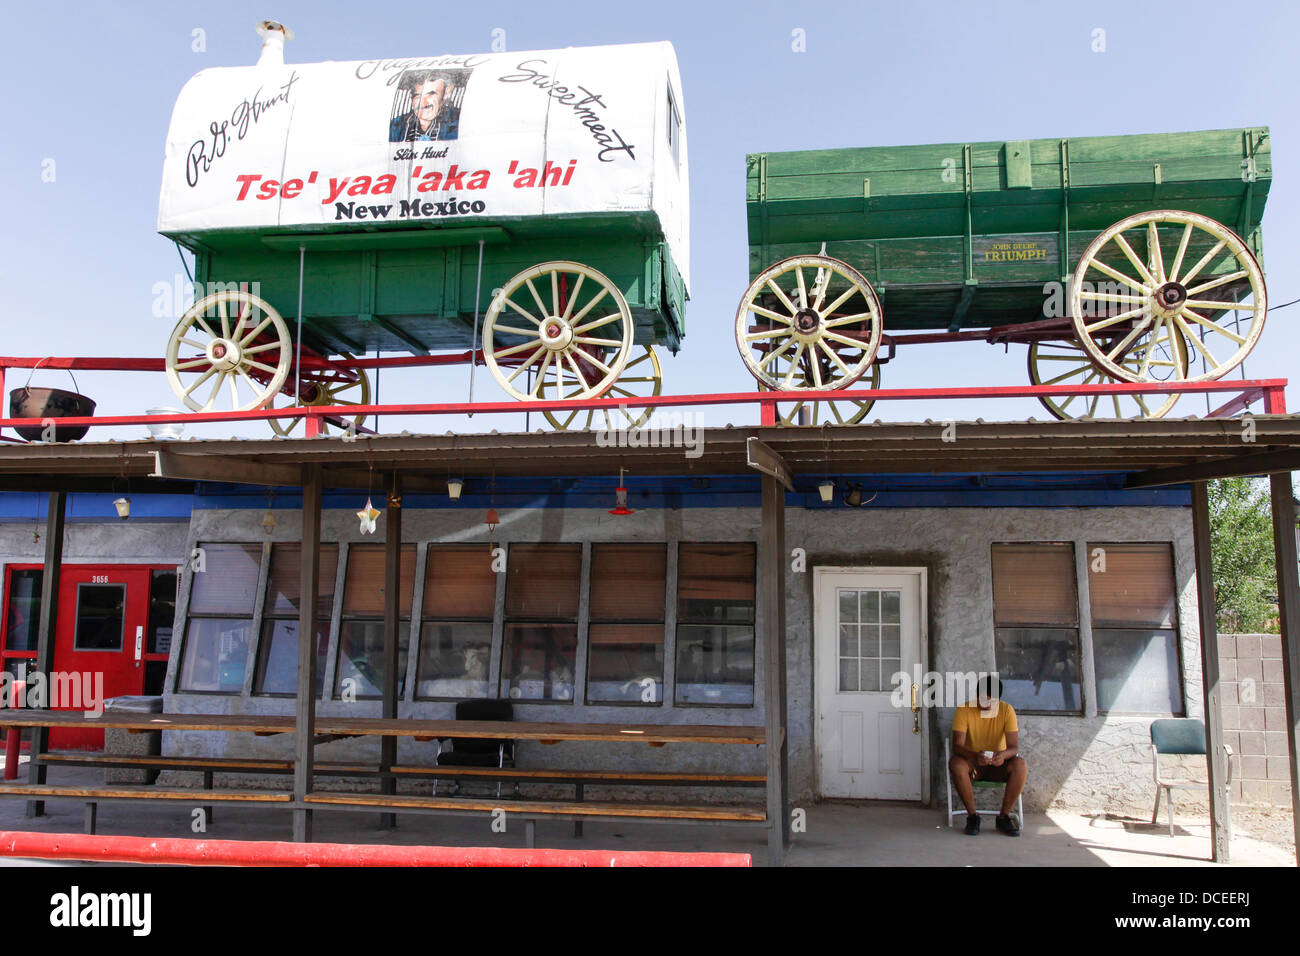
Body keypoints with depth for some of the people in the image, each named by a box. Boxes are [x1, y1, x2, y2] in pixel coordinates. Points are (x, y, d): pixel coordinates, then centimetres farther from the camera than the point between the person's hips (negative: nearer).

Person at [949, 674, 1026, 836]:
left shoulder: (1007, 710, -10)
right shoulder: (964, 710, -14)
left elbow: (1014, 747, -16)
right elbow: (957, 746, -20)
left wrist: (1003, 754, -41)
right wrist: (975, 756, -42)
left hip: (998, 763, 1)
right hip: (972, 762, -1)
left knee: (1021, 765, -30)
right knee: (956, 764, -34)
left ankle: (1004, 816, -12)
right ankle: (972, 815, -17)